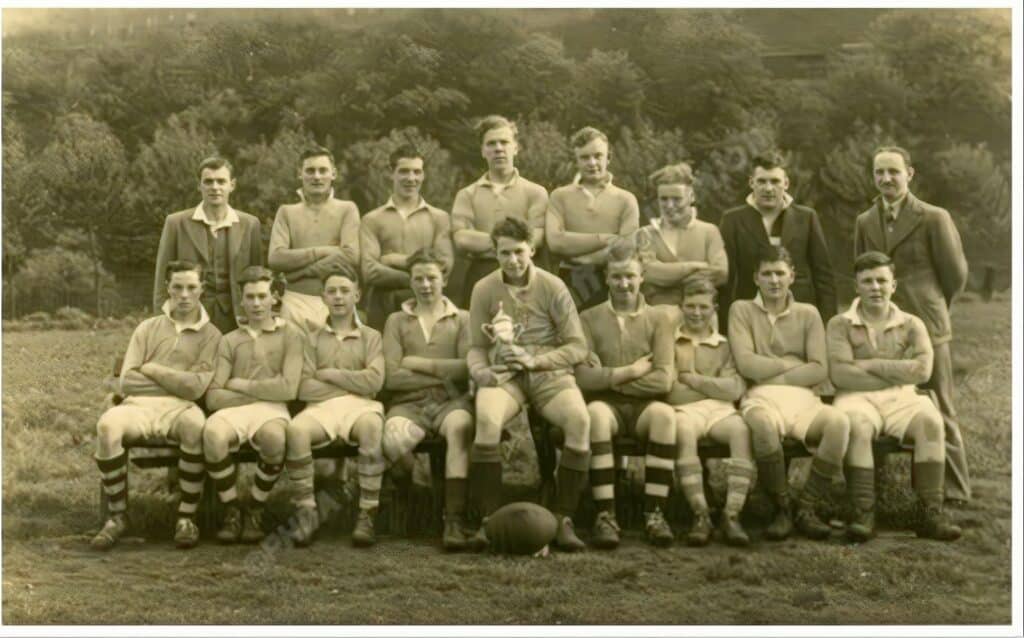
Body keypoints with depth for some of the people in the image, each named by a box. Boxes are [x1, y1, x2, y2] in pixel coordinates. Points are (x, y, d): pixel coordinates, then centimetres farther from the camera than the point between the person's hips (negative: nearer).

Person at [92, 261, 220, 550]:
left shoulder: (210, 335, 10)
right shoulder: (148, 328, 18)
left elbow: (195, 388, -4)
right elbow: (126, 383, 7)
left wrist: (151, 369, 3)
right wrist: (177, 380, 3)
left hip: (180, 408, -2)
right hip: (139, 405, 2)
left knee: (196, 425, -39)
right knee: (108, 424, -33)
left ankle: (186, 518, -26)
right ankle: (117, 516, -20)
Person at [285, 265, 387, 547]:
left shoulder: (371, 337, 17)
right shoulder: (314, 339, 20)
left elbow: (374, 381, -2)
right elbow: (304, 388, 5)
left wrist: (329, 374, 1)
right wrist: (352, 383, 0)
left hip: (360, 406, -1)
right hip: (321, 407, 1)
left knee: (372, 426, -38)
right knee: (296, 429, -34)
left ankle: (367, 514, -32)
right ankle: (306, 511, -22)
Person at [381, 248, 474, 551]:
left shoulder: (462, 319, 16)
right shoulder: (396, 321, 17)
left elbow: (468, 368, -1)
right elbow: (392, 377, 2)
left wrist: (418, 363, -1)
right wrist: (443, 374, -2)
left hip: (451, 400, 0)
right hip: (410, 403, 0)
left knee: (459, 426, -37)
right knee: (393, 438, -35)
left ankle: (455, 520, -38)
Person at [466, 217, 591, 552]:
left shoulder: (552, 287, 2)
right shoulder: (484, 289, 7)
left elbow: (578, 347, 0)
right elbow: (476, 347, 11)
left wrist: (534, 360, -15)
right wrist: (480, 371, -13)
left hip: (549, 373, 0)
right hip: (504, 374, 0)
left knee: (580, 419, -32)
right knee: (487, 418, -35)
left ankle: (564, 520, -22)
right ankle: (489, 520, -26)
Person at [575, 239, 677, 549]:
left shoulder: (658, 319, 10)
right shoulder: (589, 319, 9)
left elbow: (663, 380, -4)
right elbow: (583, 377, -5)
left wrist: (610, 377, -7)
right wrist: (632, 371, -8)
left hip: (644, 405, 1)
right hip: (607, 404, -1)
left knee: (665, 414, -34)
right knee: (595, 413, -36)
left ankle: (655, 514, -31)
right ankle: (605, 516, -35)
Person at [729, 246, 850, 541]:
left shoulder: (808, 314, 18)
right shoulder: (742, 310, 14)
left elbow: (819, 370, 5)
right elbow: (746, 364, -2)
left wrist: (771, 372, -3)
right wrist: (793, 364, 2)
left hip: (803, 399, 2)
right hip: (761, 399, -2)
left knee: (839, 422, -31)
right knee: (764, 424, -40)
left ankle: (806, 509, -18)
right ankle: (781, 510, -20)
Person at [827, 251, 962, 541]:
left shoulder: (911, 325, 14)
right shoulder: (841, 324, 8)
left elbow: (922, 370, -4)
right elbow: (840, 374, -8)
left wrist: (870, 365, -6)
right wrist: (897, 373, -5)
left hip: (902, 400, 2)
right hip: (857, 398, -2)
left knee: (931, 421, -30)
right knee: (856, 426, -36)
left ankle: (931, 512, -28)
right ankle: (863, 513, -32)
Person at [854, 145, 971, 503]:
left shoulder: (934, 219, -5)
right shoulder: (865, 222, 10)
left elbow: (955, 274, 1)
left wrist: (931, 307, 12)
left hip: (926, 327, -4)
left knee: (938, 413, 2)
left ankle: (953, 491, 12)